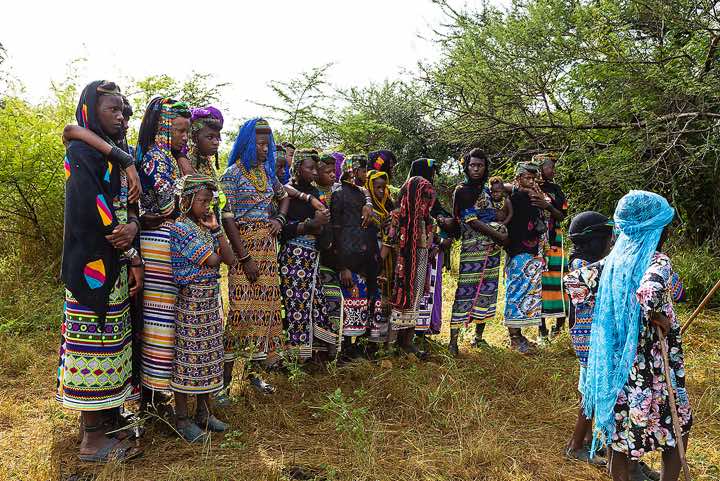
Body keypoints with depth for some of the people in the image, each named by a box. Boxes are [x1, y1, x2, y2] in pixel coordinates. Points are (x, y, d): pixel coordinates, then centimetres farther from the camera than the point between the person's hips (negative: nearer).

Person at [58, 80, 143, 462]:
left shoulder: (113, 154, 16)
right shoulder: (81, 153, -10)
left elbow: (127, 205, 9)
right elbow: (92, 212, -17)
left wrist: (132, 225, -14)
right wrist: (131, 256, -12)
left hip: (112, 266, 8)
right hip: (92, 266, -8)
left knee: (110, 341, 13)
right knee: (94, 341, -3)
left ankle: (105, 419, 25)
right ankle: (92, 440, 7)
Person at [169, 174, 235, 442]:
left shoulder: (206, 227, 10)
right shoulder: (181, 228, -14)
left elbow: (230, 259, 3)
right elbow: (212, 261, -19)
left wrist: (216, 229, 1)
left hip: (211, 300, 8)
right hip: (190, 301, -8)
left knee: (208, 355, 14)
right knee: (187, 357, 2)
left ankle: (204, 412, 27)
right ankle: (182, 419, 15)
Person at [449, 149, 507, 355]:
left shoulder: (486, 190, 16)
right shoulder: (461, 191, -5)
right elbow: (472, 221, -12)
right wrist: (499, 235, -10)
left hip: (492, 249, 7)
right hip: (471, 249, -7)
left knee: (487, 291, 8)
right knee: (465, 292, -9)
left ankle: (479, 336, 19)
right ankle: (453, 341, -7)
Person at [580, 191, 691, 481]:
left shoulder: (615, 258, 2)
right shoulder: (657, 261, -19)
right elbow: (648, 293, -41)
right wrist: (662, 319, -24)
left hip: (616, 359, 6)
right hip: (651, 366, -6)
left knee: (621, 425, 17)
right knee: (677, 429, 17)